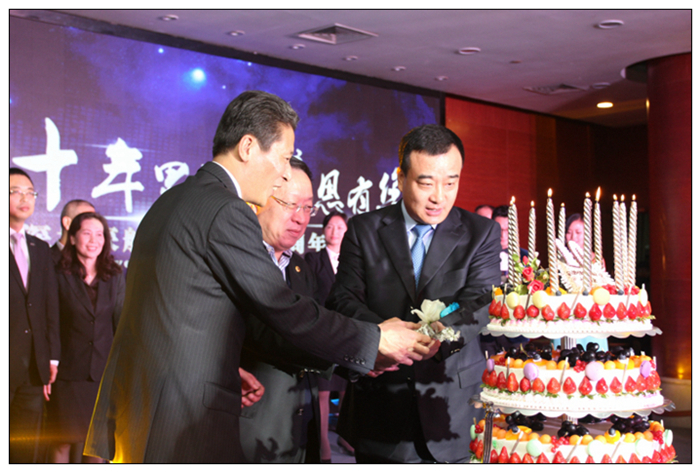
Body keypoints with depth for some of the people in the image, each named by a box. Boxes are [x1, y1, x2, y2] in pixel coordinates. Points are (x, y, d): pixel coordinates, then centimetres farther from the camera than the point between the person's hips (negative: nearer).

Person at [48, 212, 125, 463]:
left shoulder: (115, 276, 7)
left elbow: (121, 323, 7)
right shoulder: (60, 275, -2)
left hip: (104, 372, 2)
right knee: (63, 440, 3)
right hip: (69, 371, -2)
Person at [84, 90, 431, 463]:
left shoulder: (171, 201, 14)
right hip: (184, 425, -9)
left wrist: (224, 369, 20)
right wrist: (376, 340, -5)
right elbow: (287, 313, -14)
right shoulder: (226, 212, -15)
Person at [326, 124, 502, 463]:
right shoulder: (364, 229, 4)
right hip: (379, 400, 0)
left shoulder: (482, 233, 3)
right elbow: (343, 298, -5)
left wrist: (443, 332, -32)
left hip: (453, 405, 0)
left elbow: (480, 302, -9)